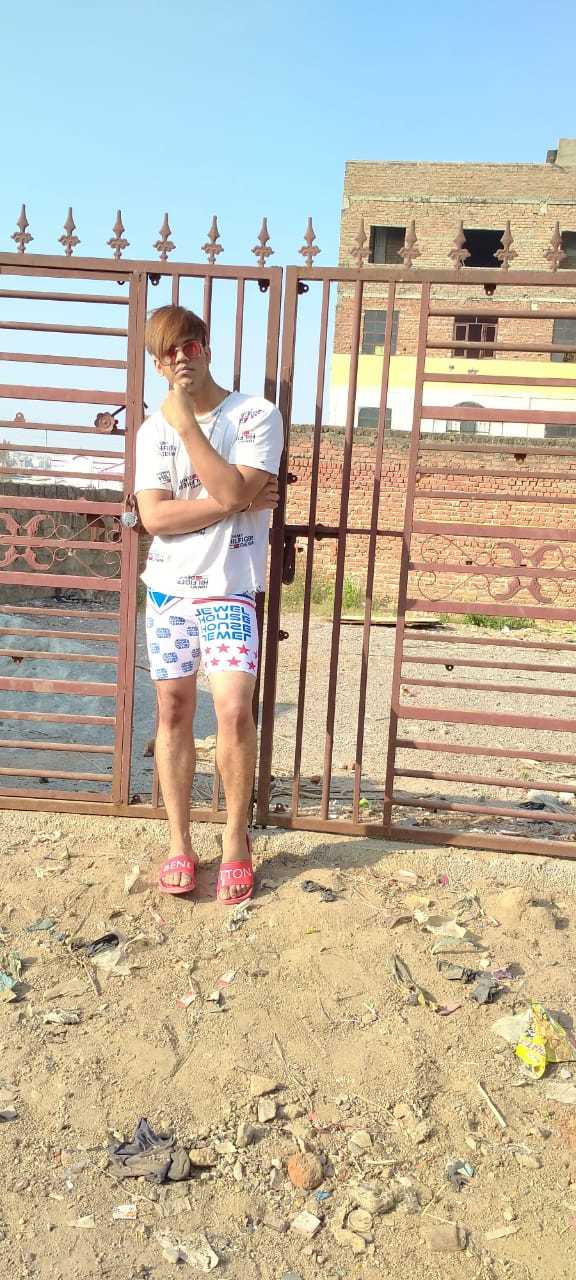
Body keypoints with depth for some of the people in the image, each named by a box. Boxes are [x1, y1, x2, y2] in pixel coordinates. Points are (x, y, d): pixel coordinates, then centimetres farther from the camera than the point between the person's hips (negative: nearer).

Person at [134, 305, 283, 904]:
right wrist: (237, 503, -13)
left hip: (230, 588, -3)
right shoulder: (153, 430, 7)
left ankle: (236, 836, 6)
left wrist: (186, 424, -14)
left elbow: (234, 490, -17)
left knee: (233, 710, -15)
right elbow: (154, 516, -6)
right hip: (167, 587, 3)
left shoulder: (256, 415, -2)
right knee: (174, 711, 5)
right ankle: (179, 842, 17)